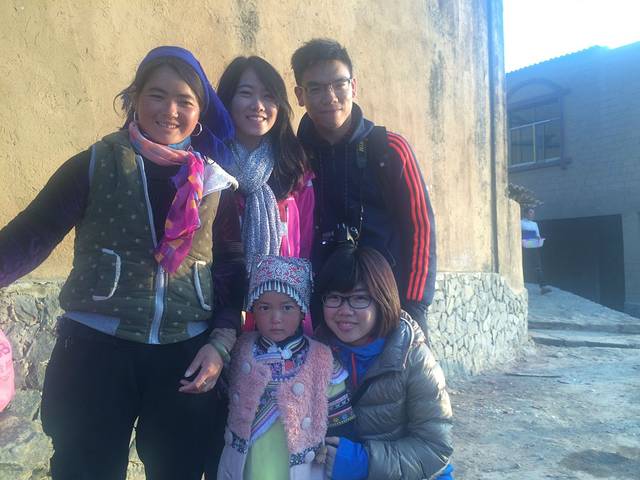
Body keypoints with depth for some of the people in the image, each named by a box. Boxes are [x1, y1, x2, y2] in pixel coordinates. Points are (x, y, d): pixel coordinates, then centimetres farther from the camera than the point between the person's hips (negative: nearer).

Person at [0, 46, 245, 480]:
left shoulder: (216, 183, 4)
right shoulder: (94, 166, -1)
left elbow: (233, 270, 5)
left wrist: (220, 343, -3)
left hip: (186, 356, 2)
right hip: (96, 348, -1)